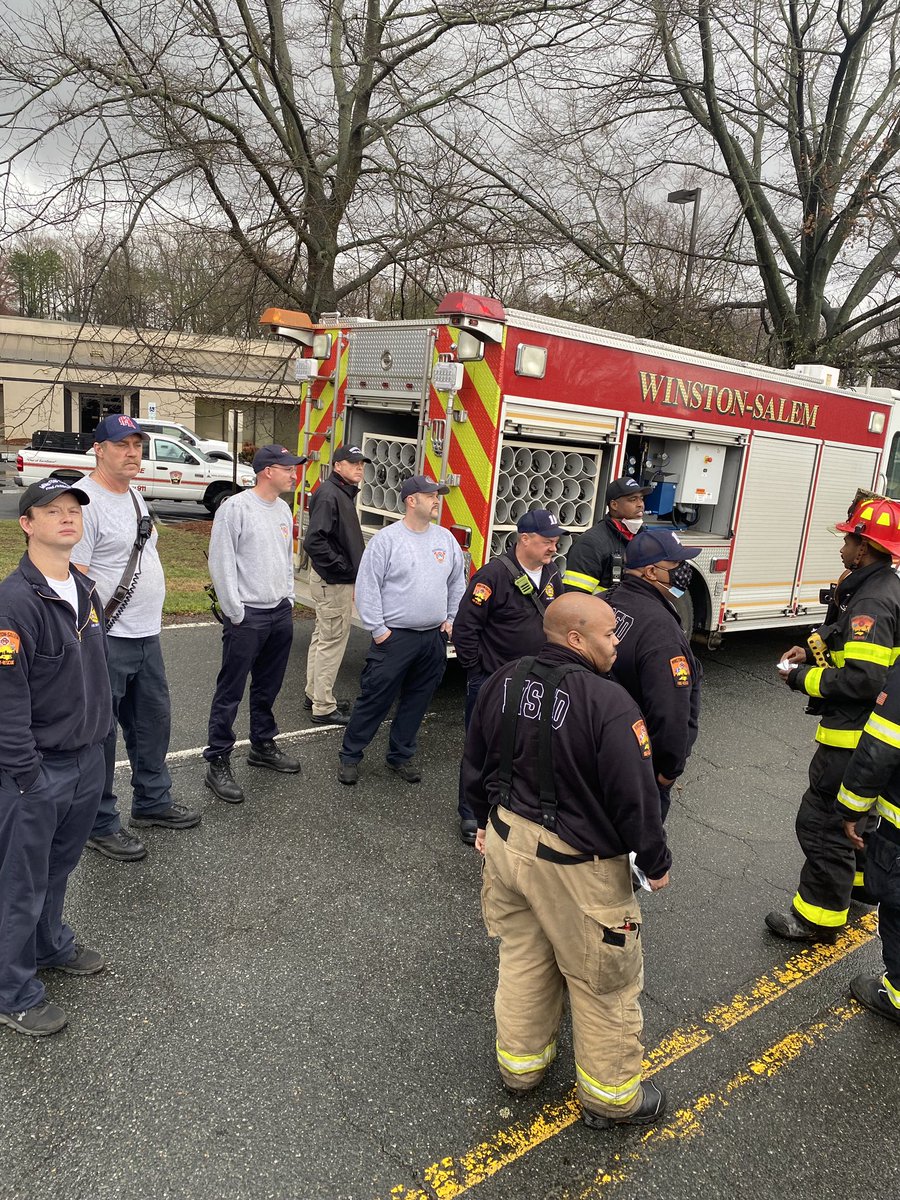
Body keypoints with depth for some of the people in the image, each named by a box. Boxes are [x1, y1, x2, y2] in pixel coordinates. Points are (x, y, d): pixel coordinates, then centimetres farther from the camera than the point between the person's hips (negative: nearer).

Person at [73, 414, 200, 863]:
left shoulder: (134, 496, 13)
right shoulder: (86, 499, -16)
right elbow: (75, 576, -21)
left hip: (147, 636, 9)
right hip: (107, 641, -9)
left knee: (154, 720, 19)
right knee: (100, 734, 4)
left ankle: (152, 801, 36)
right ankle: (100, 824, 17)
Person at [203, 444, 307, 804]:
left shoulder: (283, 510, 11)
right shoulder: (235, 508, -12)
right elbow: (221, 563, -14)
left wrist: (289, 601, 14)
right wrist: (236, 613, -14)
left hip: (281, 614, 7)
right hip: (247, 616, -7)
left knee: (267, 689, 19)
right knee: (230, 692, -1)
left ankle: (263, 745, 34)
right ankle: (218, 763, 6)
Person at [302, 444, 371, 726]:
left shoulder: (344, 493, 13)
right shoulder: (328, 494, -19)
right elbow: (314, 541, -27)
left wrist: (349, 567, 10)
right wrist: (342, 566, -21)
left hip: (338, 579, 11)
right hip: (333, 581, -11)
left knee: (323, 636, 19)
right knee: (333, 640, -4)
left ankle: (314, 694, 32)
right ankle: (323, 708, 4)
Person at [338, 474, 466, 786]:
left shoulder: (446, 538, 7)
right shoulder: (386, 539, -10)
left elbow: (458, 582, 16)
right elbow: (367, 587, -11)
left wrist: (451, 620, 10)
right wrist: (377, 629, -12)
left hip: (434, 638, 5)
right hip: (394, 637, -5)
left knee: (416, 702, 14)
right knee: (375, 699, 1)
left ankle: (400, 755, 29)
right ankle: (350, 755, 16)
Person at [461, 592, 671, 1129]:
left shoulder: (503, 681, -3)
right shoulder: (608, 703, -25)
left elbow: (475, 762, 8)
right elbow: (636, 796, -21)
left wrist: (487, 821, 23)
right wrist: (657, 862, -4)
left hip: (506, 841, 7)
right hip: (574, 865, -6)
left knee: (522, 956, 26)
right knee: (605, 981, 15)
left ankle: (521, 1061, 45)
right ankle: (611, 1097, 34)